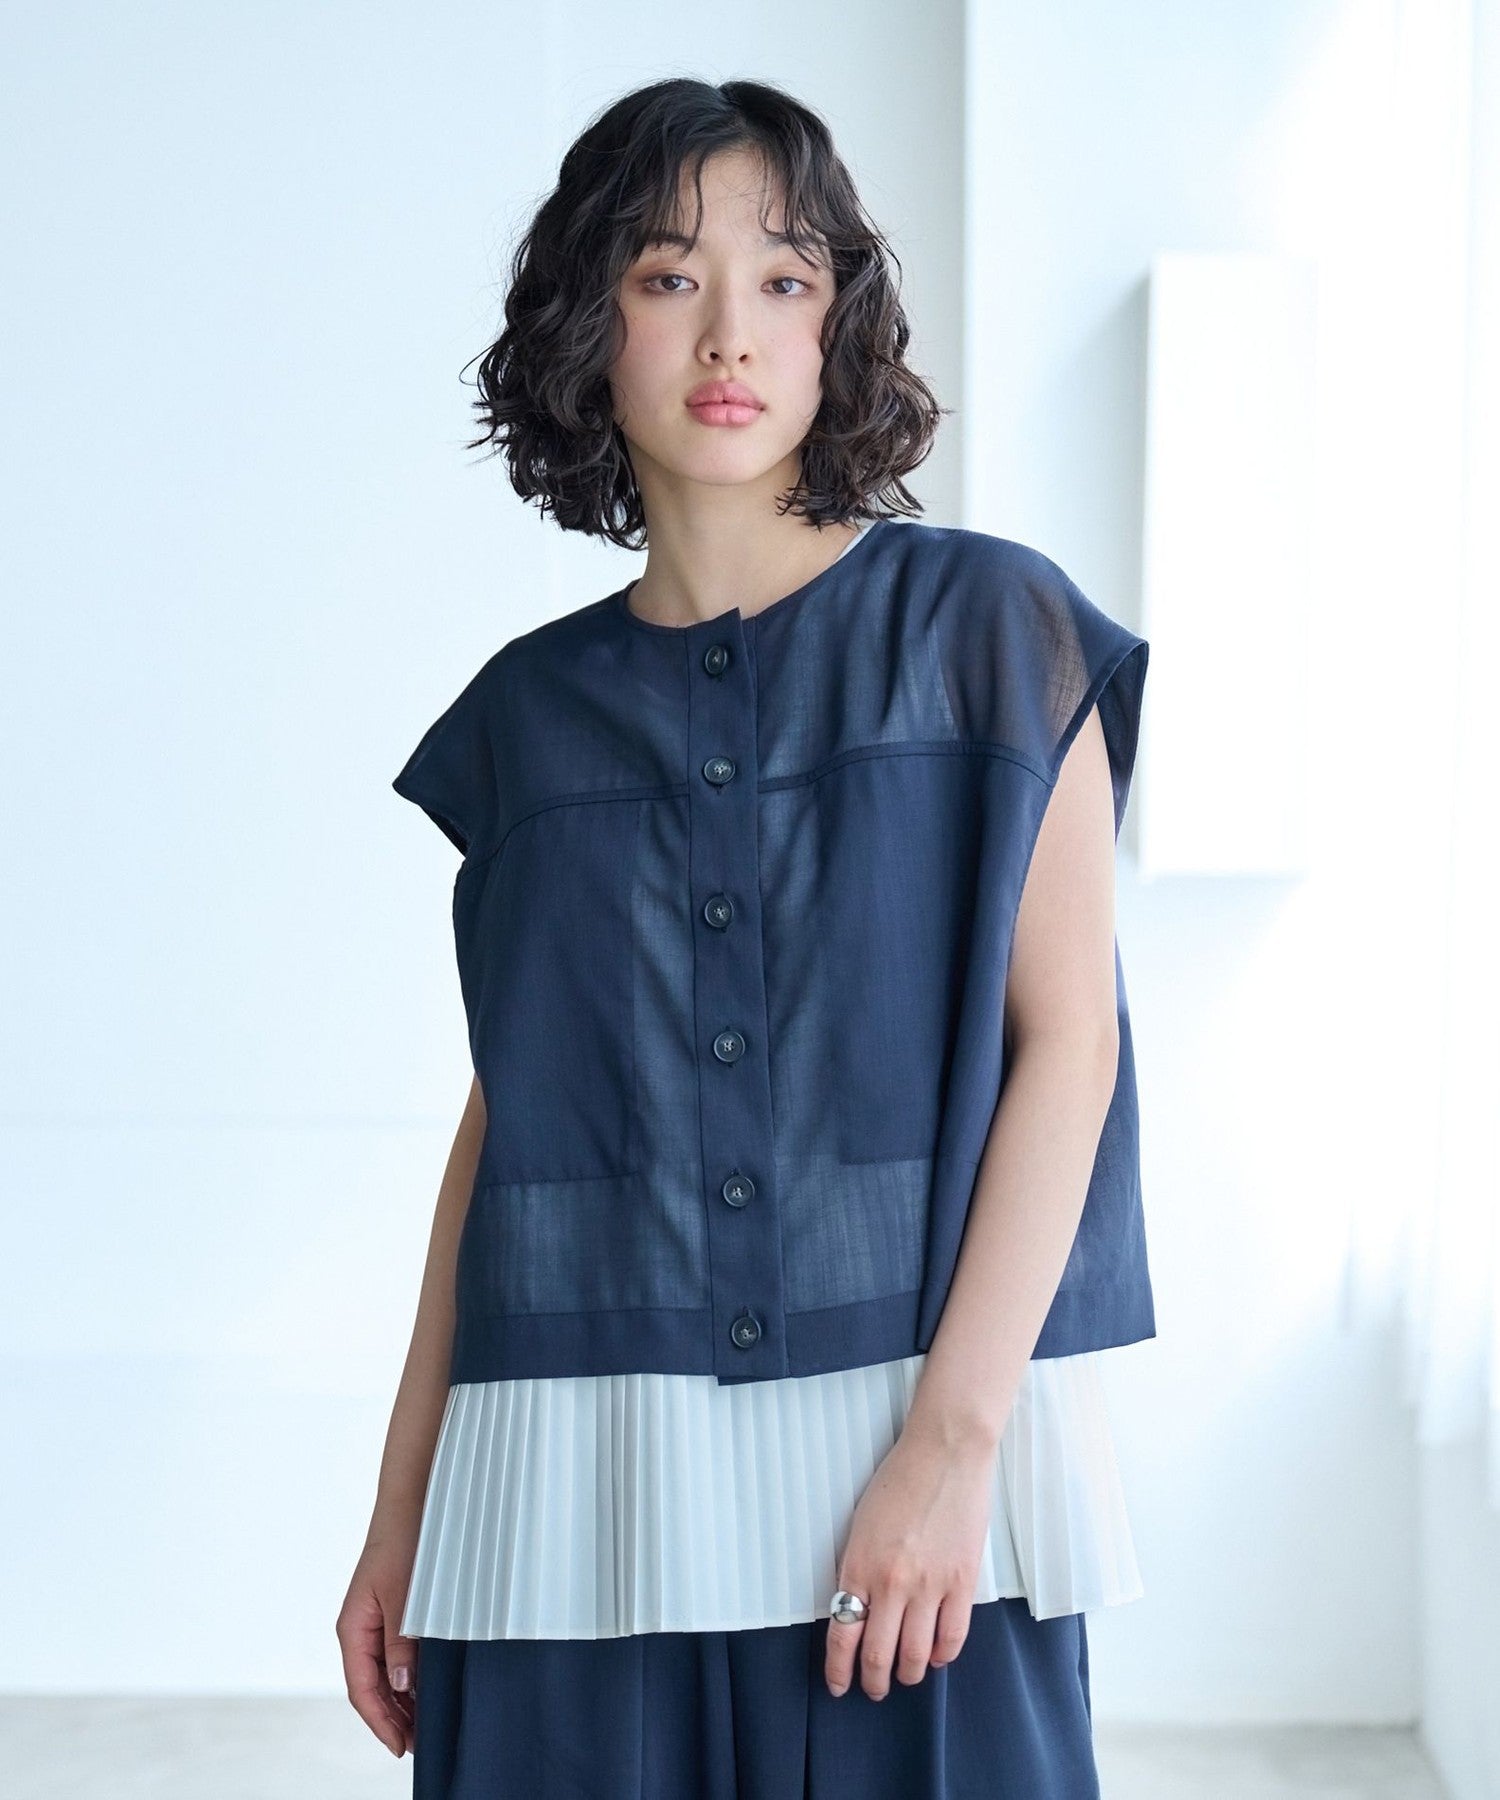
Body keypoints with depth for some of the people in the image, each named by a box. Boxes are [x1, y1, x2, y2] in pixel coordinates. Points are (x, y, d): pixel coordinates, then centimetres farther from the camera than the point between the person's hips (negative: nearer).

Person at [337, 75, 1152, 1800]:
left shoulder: (987, 628, 1)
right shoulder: (535, 707, 8)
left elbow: (1067, 1038, -5)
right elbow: (510, 1105, 10)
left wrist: (956, 1436, -13)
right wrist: (402, 1506, 9)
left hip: (919, 1459, -2)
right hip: (574, 1477, 2)